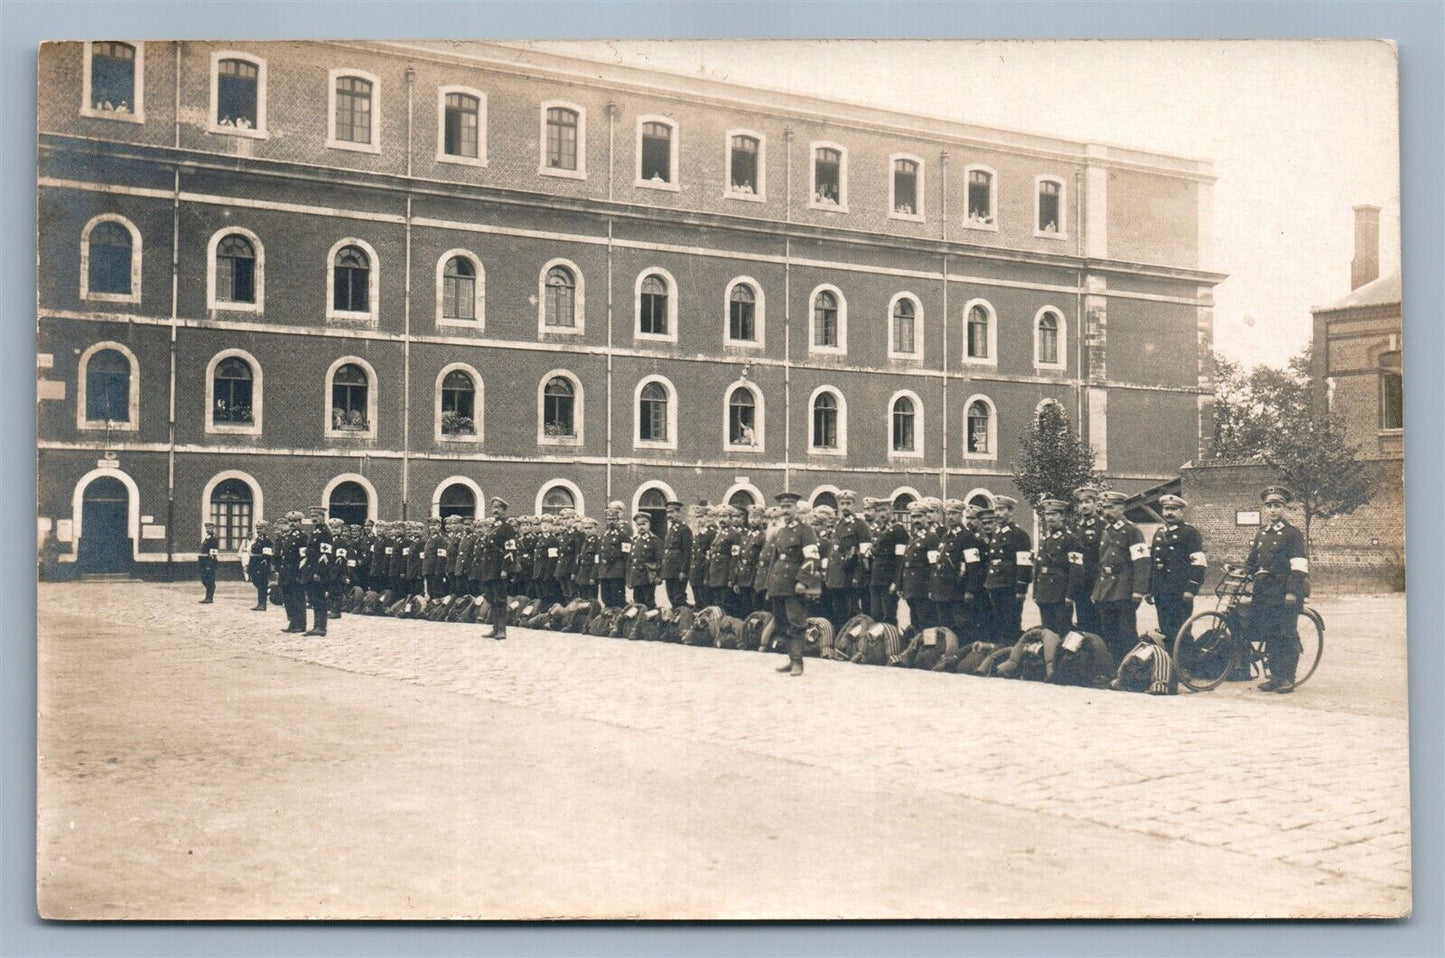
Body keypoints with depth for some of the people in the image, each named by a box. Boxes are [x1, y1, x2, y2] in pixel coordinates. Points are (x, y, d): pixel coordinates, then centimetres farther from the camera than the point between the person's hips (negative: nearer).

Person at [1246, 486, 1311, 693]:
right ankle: (1275, 675, 15)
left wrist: (1292, 592, -17)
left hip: (1285, 592, -7)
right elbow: (1252, 561, 23)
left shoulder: (1292, 533, -5)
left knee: (1287, 635, -4)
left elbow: (1299, 566, -11)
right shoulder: (1261, 534, 16)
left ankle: (1288, 678, 1)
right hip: (1265, 591, 7)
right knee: (1269, 635, 8)